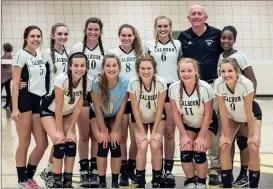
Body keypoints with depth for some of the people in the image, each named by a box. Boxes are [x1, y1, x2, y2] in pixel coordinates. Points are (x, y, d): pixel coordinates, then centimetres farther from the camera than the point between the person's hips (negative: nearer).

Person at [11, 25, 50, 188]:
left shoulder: (42, 56, 15)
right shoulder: (21, 55, -5)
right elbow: (15, 83, -9)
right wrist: (15, 108, -16)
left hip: (38, 101, 7)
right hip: (24, 101, -7)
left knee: (43, 144, 5)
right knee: (24, 143, 0)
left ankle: (29, 175, 23)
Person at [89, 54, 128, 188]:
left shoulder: (125, 83, -29)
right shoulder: (97, 83, -32)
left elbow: (121, 109, -18)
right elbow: (97, 109, -21)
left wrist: (114, 131, -14)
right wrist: (104, 131, -16)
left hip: (115, 116, 1)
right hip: (97, 115, -1)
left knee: (115, 145, -10)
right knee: (103, 145, -14)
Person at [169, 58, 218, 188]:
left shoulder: (205, 88, -30)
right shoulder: (173, 88, -22)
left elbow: (208, 115, -20)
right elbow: (176, 113, -12)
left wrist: (201, 137, -18)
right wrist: (184, 135, -13)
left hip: (207, 125, -2)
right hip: (187, 125, 3)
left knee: (199, 152, -20)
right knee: (185, 152, -17)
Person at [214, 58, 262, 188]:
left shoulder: (246, 84, -37)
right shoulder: (218, 84, -30)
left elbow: (248, 112, -27)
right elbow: (223, 112, -20)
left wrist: (252, 135, -19)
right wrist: (225, 135, -15)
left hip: (252, 115, -2)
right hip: (232, 116, 2)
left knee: (253, 147, -16)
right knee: (224, 146, -12)